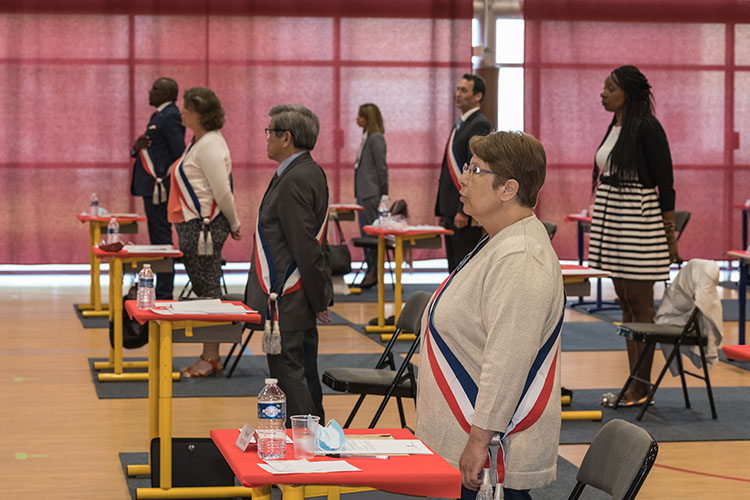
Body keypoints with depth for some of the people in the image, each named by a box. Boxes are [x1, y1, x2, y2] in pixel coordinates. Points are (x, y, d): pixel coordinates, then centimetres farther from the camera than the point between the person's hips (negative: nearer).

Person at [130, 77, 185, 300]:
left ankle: (164, 295, -5)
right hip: (151, 189, 11)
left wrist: (167, 185, -19)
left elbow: (179, 154, -19)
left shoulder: (171, 117, -13)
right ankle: (161, 294, 18)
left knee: (162, 240, -8)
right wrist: (137, 145, -2)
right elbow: (139, 151, 21)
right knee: (157, 240, 13)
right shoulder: (159, 116, 19)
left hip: (160, 189, -11)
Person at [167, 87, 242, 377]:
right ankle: (209, 356, 18)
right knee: (202, 290, 12)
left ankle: (210, 358, 1)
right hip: (192, 224, 10)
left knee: (208, 291, -5)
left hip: (205, 227, -10)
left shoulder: (210, 145, -16)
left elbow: (223, 191, -17)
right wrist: (232, 224, 21)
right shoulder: (198, 142, 15)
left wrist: (234, 225, -7)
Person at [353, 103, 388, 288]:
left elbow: (382, 167, -14)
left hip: (371, 193, -10)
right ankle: (370, 271, 15)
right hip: (363, 192, 10)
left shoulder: (376, 139, -12)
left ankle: (374, 273, -2)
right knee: (365, 233, 11)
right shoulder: (366, 137, 15)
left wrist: (384, 194, -13)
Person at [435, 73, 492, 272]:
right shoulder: (460, 125, 19)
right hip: (452, 209, 10)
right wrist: (442, 209, 19)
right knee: (454, 269, 11)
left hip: (467, 211, -10)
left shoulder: (480, 125, -11)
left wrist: (464, 210, -22)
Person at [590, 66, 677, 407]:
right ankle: (634, 382, 17)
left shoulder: (647, 128, -13)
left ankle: (642, 387, 3)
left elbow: (665, 182, -13)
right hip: (612, 218, 9)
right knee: (625, 303, 11)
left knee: (640, 304, -4)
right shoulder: (615, 127, 13)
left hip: (639, 218, -9)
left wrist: (670, 233, -14)